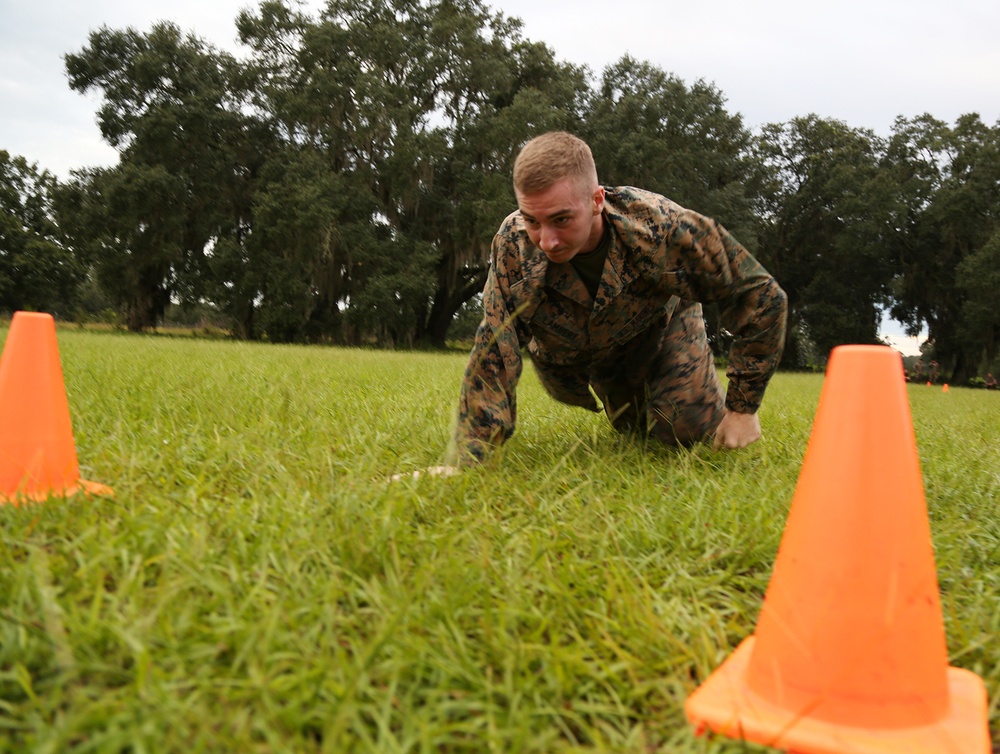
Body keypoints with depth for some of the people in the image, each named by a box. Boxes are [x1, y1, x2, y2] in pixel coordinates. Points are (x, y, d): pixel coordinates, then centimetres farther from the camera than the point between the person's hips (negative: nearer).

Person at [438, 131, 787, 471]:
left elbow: (763, 297, -28)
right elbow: (494, 356, -34)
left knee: (691, 429, -13)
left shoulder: (662, 226, -40)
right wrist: (465, 459, -43)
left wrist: (742, 408, -24)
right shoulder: (513, 245, -37)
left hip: (662, 325, -1)